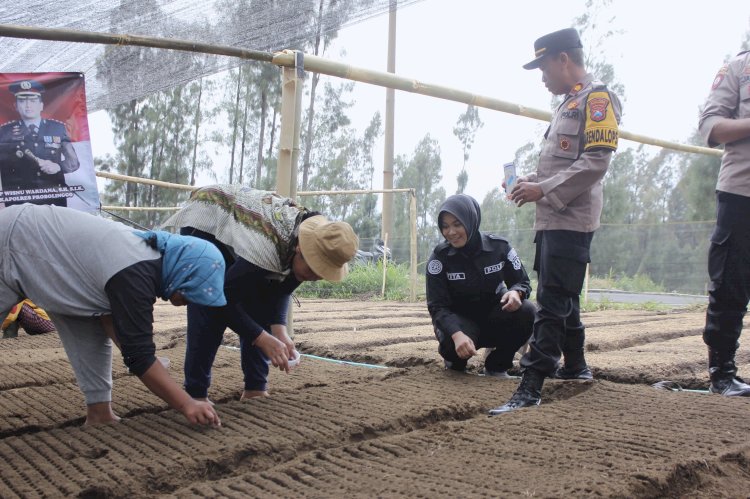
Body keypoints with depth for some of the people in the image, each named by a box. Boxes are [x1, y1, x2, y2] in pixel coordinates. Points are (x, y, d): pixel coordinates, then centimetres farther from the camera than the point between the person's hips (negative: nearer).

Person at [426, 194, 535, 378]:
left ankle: (497, 366, -4)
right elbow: (437, 306, -19)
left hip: (494, 319, 2)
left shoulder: (499, 246, -12)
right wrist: (457, 334, -39)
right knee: (456, 343, -37)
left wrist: (516, 293, -30)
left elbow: (523, 282, -3)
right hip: (458, 321, -2)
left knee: (526, 311, -28)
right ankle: (455, 360, 4)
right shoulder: (439, 256, -15)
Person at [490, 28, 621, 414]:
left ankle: (531, 387, -12)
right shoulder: (568, 104, 21)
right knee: (562, 298, 18)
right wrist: (532, 181, 9)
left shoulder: (596, 99, -9)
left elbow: (595, 163, -20)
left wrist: (543, 190, -18)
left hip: (571, 220, -10)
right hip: (551, 219, 10)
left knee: (552, 303, -12)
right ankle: (575, 365, 32)